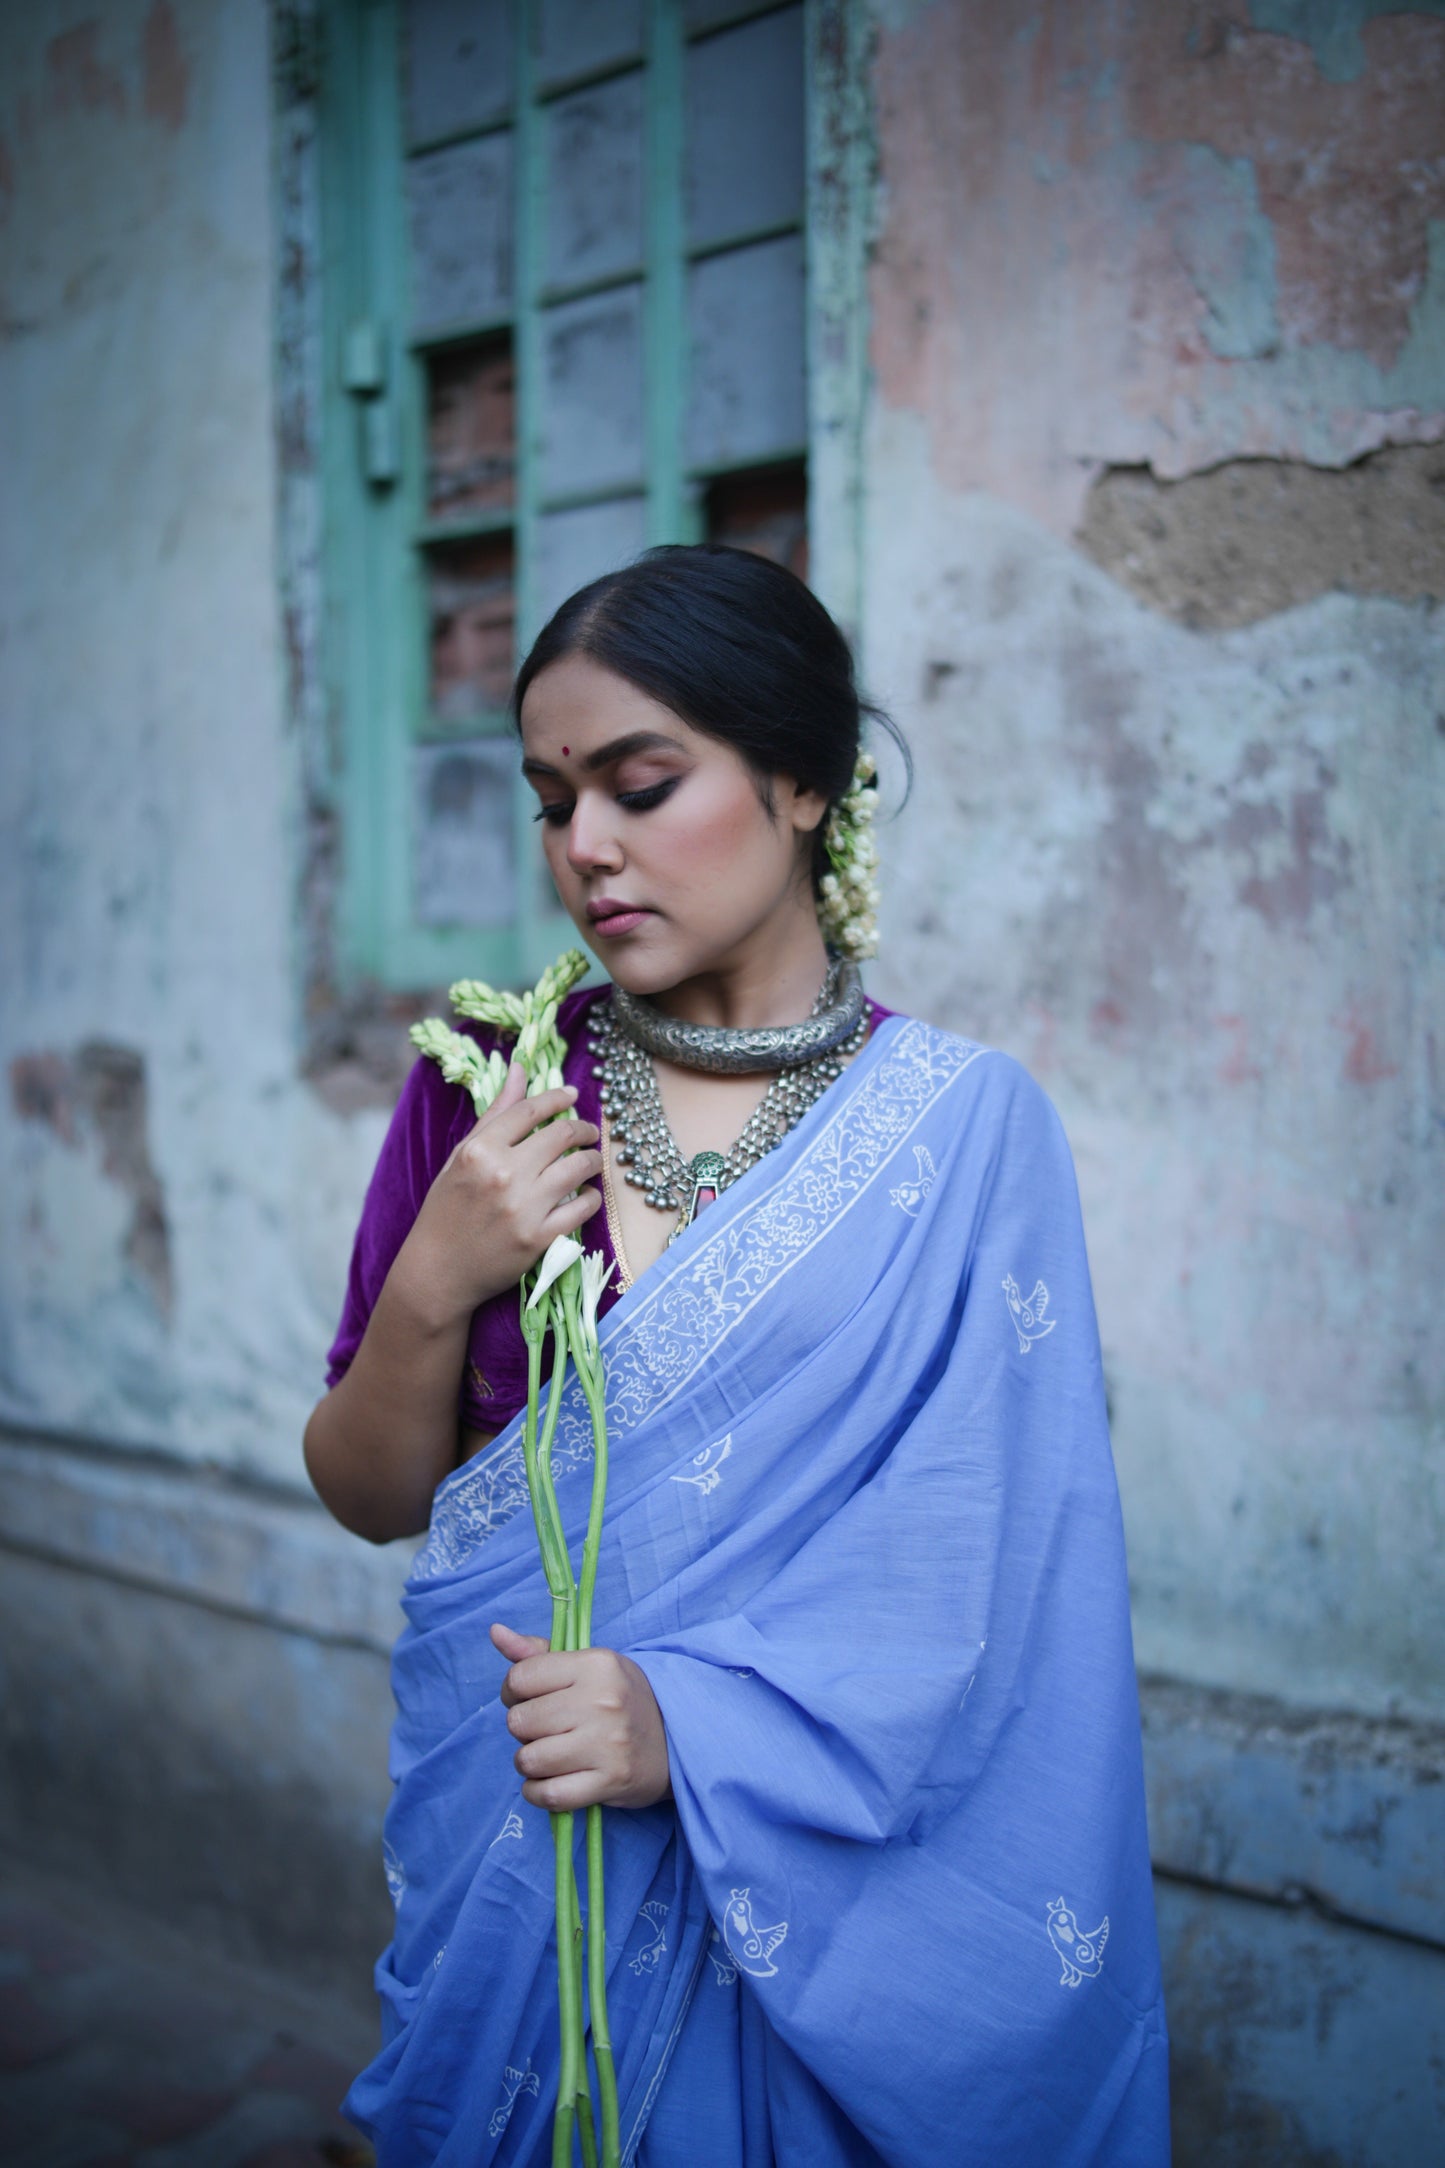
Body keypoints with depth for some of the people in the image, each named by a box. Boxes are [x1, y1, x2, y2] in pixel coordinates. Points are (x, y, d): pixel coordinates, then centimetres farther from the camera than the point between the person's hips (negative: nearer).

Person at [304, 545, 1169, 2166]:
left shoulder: (961, 1128, -10)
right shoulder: (489, 1087, -4)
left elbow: (972, 1559, -13)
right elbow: (373, 1498, 1)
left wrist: (693, 1719, -26)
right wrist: (435, 1284, -17)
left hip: (811, 1877, -2)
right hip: (497, 1844, 2)